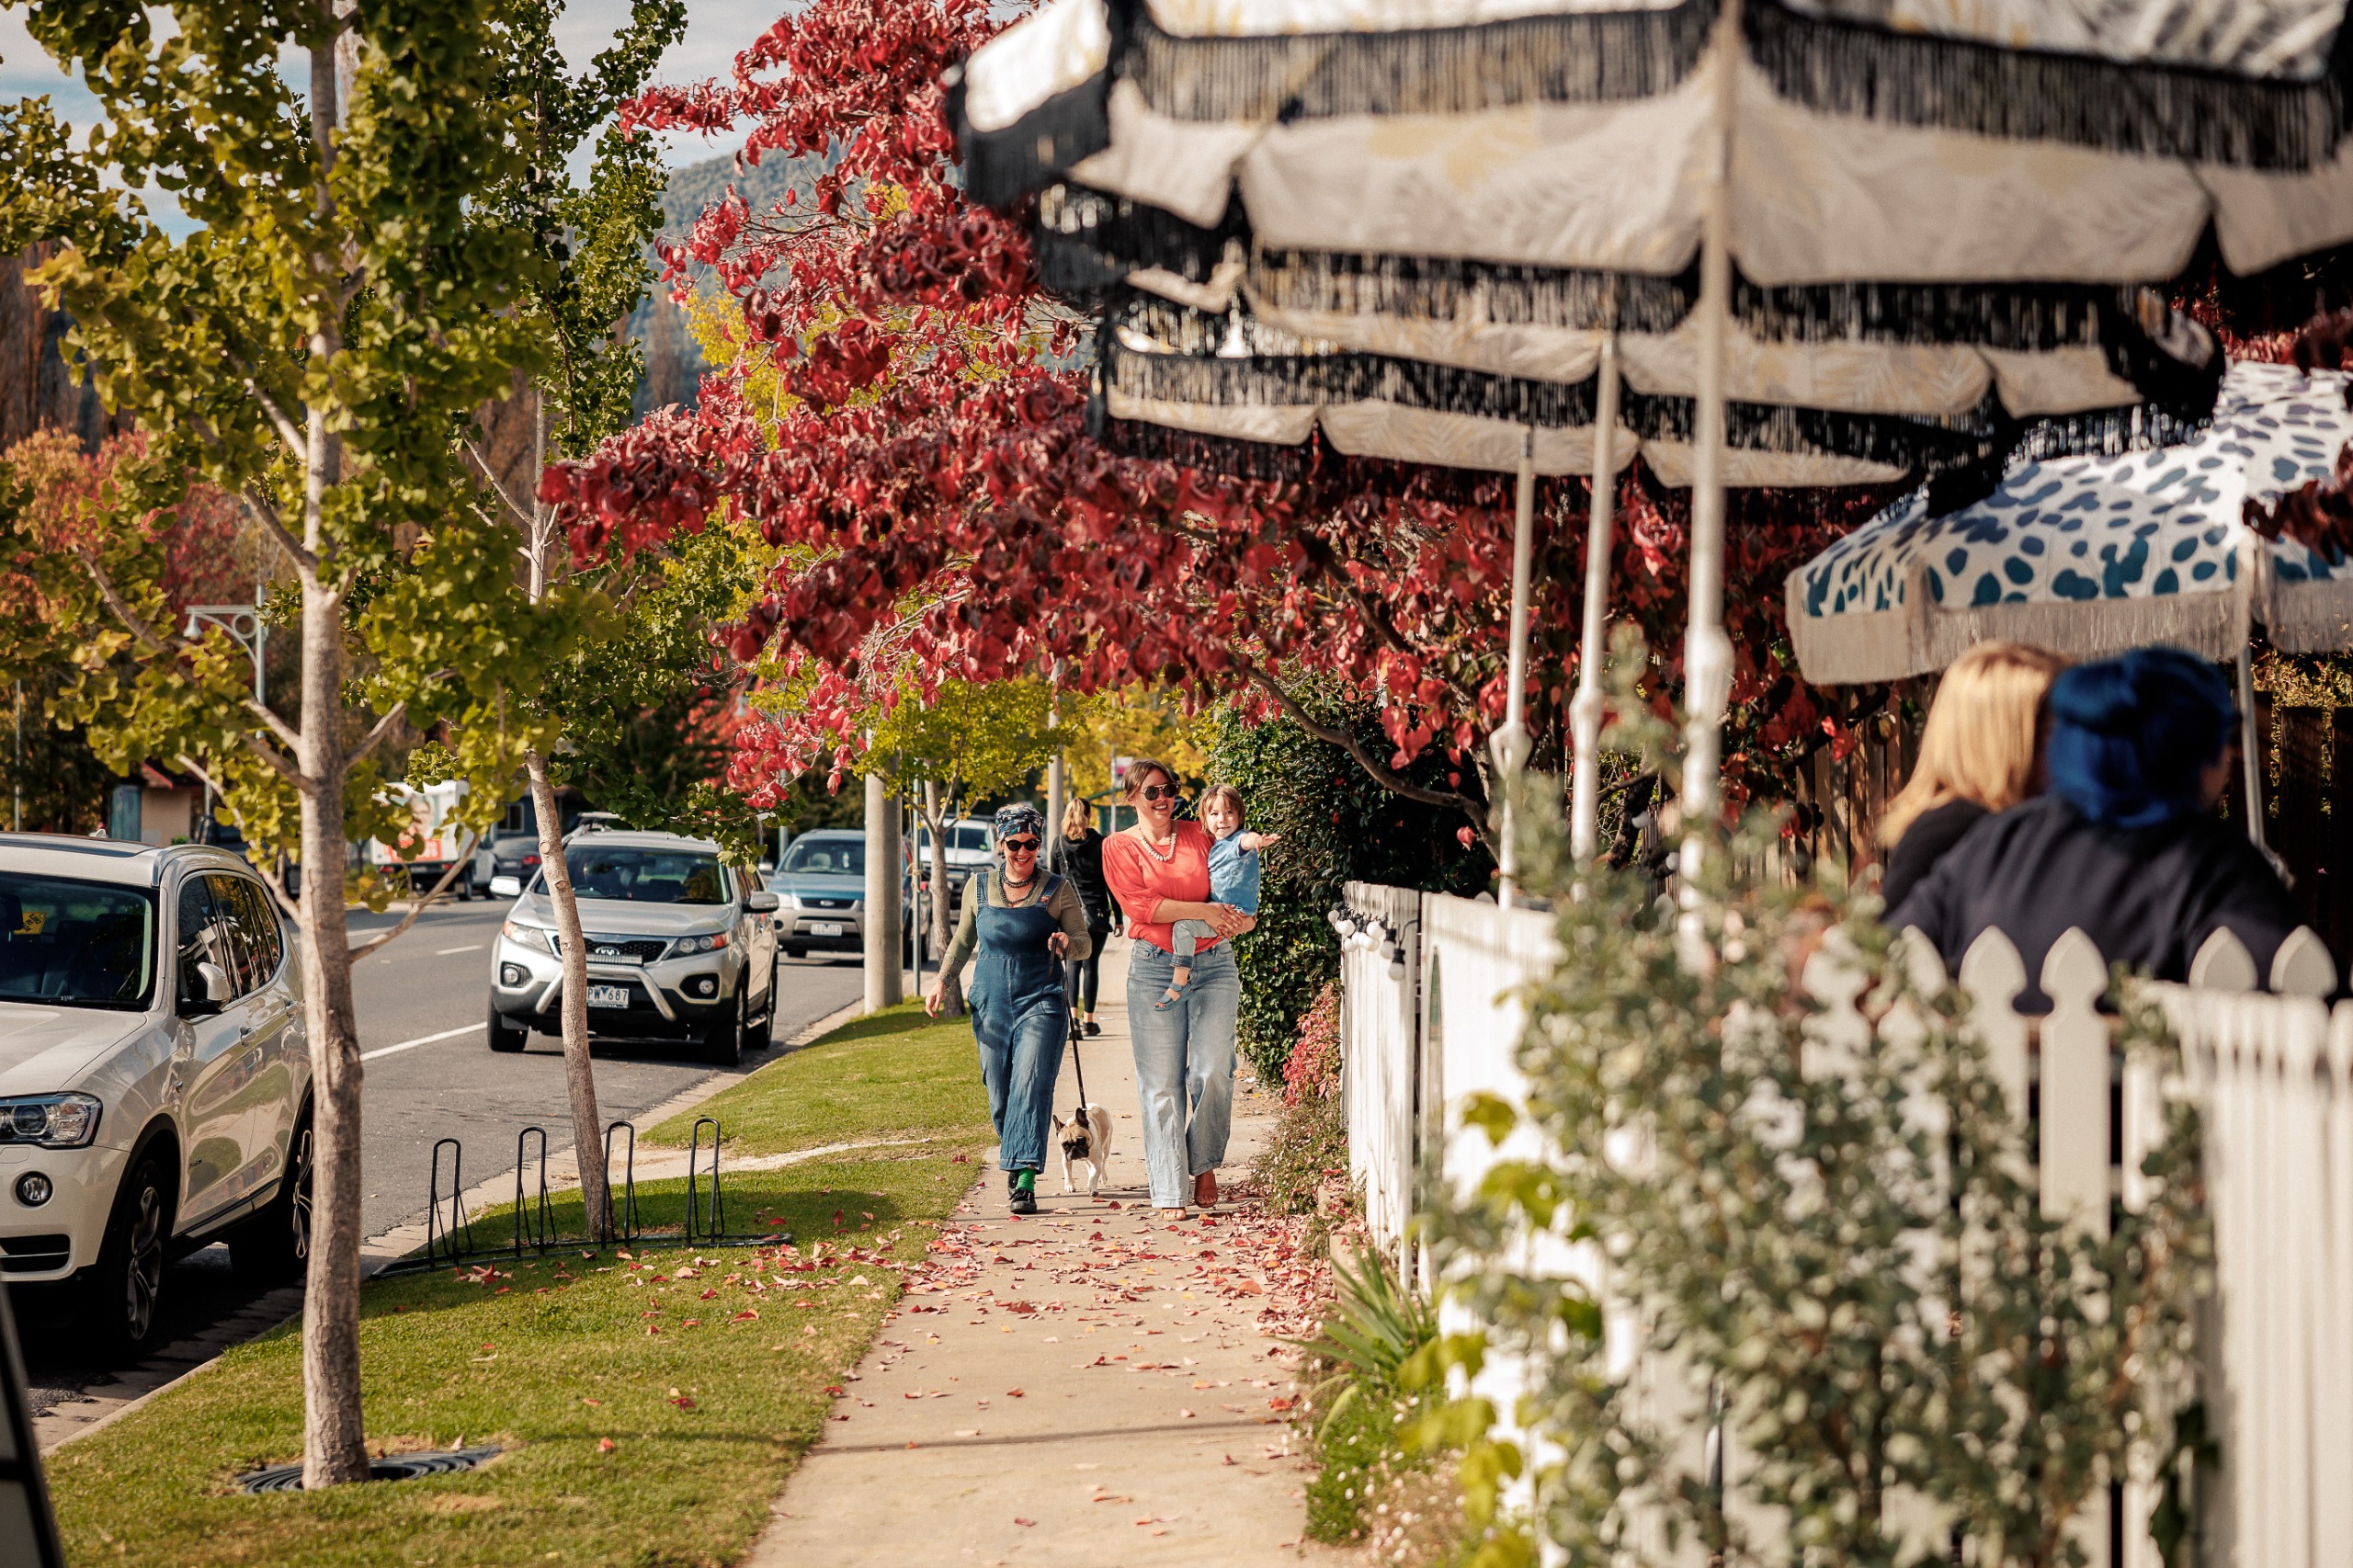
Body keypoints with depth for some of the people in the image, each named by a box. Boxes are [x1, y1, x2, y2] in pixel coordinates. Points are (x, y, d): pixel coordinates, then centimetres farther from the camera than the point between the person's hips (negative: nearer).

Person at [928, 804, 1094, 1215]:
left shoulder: (1058, 889, 0)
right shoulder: (979, 887, 7)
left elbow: (1085, 944, 1)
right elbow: (963, 940, 20)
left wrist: (1068, 943, -21)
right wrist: (942, 981, 11)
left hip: (1041, 1001, -3)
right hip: (991, 1005, 3)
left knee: (1031, 1085, -18)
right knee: (1000, 1096, 4)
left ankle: (1025, 1181, -23)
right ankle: (1014, 1165, 28)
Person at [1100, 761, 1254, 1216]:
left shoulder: (1200, 836, 13)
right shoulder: (1120, 847, 6)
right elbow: (1140, 904, -7)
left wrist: (1239, 919, -5)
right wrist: (1203, 911, -15)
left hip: (1214, 965, 2)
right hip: (1154, 968, -2)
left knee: (1213, 1071, -10)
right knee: (1161, 1084, -4)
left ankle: (1204, 1163, 14)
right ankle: (1169, 1193, 1)